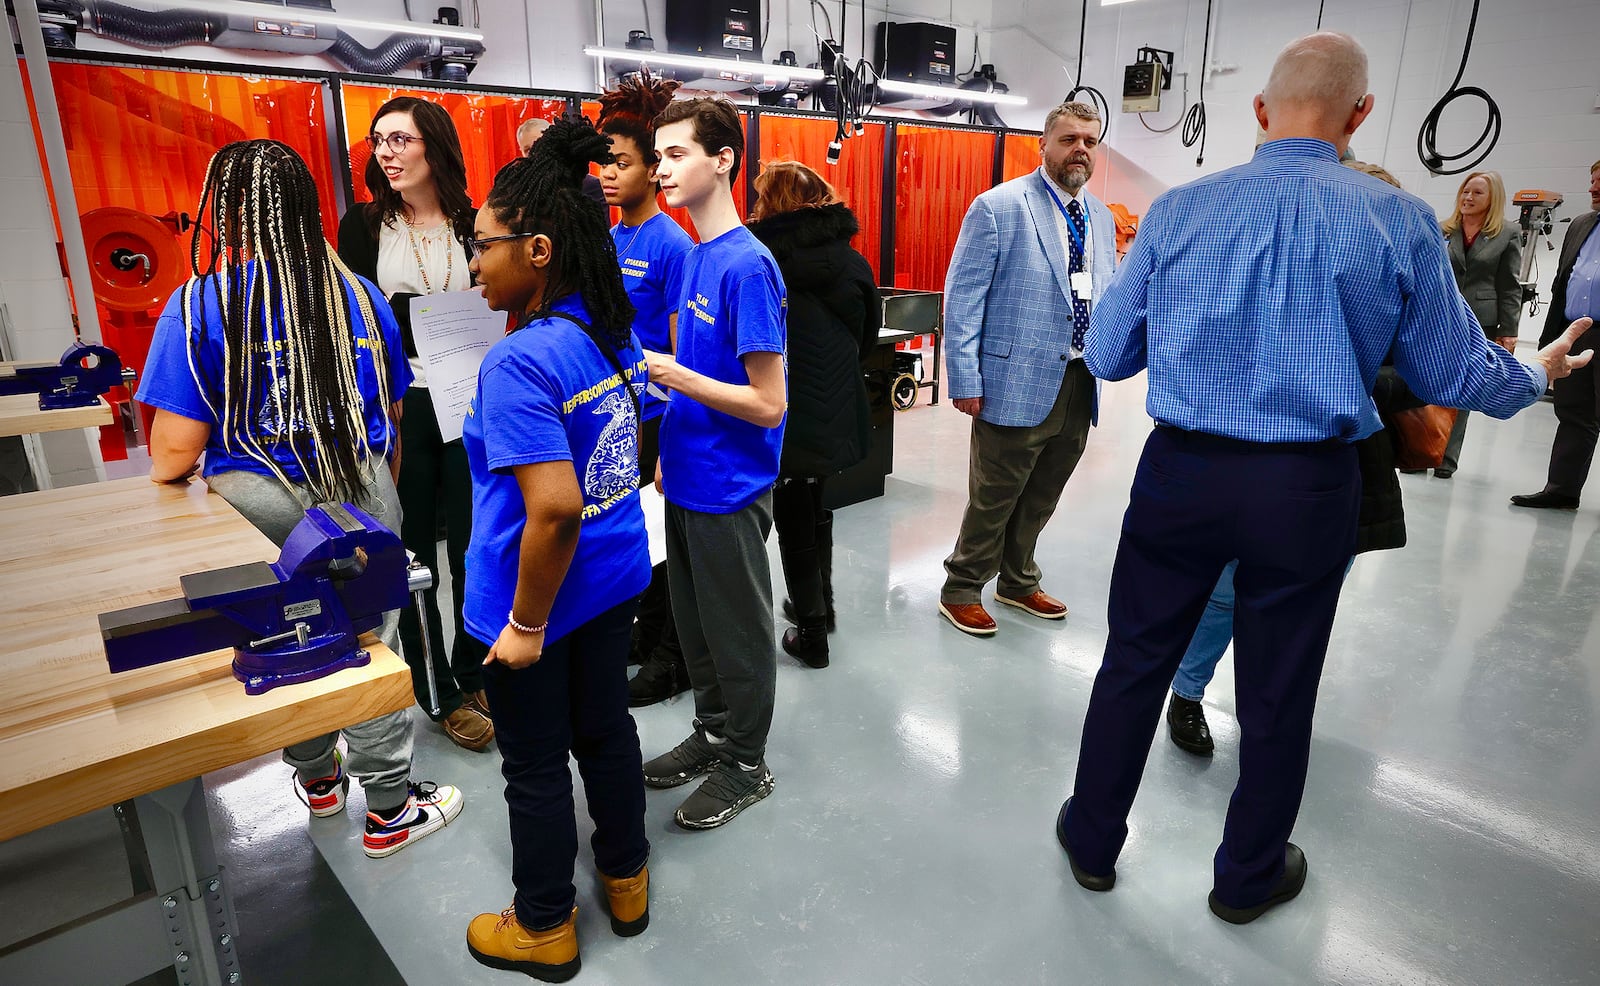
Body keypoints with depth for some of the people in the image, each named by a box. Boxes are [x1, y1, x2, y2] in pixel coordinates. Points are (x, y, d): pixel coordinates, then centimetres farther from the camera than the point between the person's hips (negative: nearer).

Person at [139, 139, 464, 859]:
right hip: (362, 497, 2)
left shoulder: (200, 304, -9)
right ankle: (390, 810, 22)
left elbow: (175, 453, -10)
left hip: (261, 502, -1)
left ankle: (317, 777, 42)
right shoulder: (359, 294, 1)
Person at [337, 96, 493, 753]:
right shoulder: (363, 224, 3)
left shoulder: (474, 223, 4)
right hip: (397, 406, -1)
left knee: (474, 549, 7)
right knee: (413, 555, 6)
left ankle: (473, 676, 26)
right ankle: (439, 695, 20)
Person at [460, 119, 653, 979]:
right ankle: (626, 880, 46)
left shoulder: (518, 363, -25)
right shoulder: (611, 331, 0)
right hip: (614, 578, 8)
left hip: (543, 597, -8)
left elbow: (556, 507, -30)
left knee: (536, 767, 13)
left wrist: (527, 624, -19)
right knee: (605, 729, 24)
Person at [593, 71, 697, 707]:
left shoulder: (671, 243, -14)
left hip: (654, 414, -7)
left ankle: (671, 659, 22)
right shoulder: (608, 239, 9)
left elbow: (680, 353, -16)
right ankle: (645, 633, 36)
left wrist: (669, 444, -17)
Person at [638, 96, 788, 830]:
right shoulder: (694, 255, 8)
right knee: (694, 623, 20)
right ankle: (712, 732, 40)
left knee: (738, 631, 9)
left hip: (731, 487, -8)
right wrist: (670, 447, 14)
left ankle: (746, 763, 28)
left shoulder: (746, 265, -19)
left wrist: (674, 376, -23)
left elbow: (768, 403, -21)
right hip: (688, 477, 8)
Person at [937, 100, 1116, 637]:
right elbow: (963, 298, -11)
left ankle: (1018, 582, 39)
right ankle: (961, 591, 23)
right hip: (1017, 383, -6)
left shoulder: (1101, 217, 12)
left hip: (1080, 384, 7)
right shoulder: (998, 207, -8)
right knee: (994, 498, 4)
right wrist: (965, 381, -16)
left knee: (1041, 497, 19)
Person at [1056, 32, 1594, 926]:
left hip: (1180, 473, 1)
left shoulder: (1177, 211, -2)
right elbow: (1454, 374, 5)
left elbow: (1107, 355, 3)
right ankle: (1249, 877, 37)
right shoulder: (1399, 221, -4)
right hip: (1309, 489, 0)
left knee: (1135, 659, 15)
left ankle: (1093, 841, 32)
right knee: (1278, 691, 16)